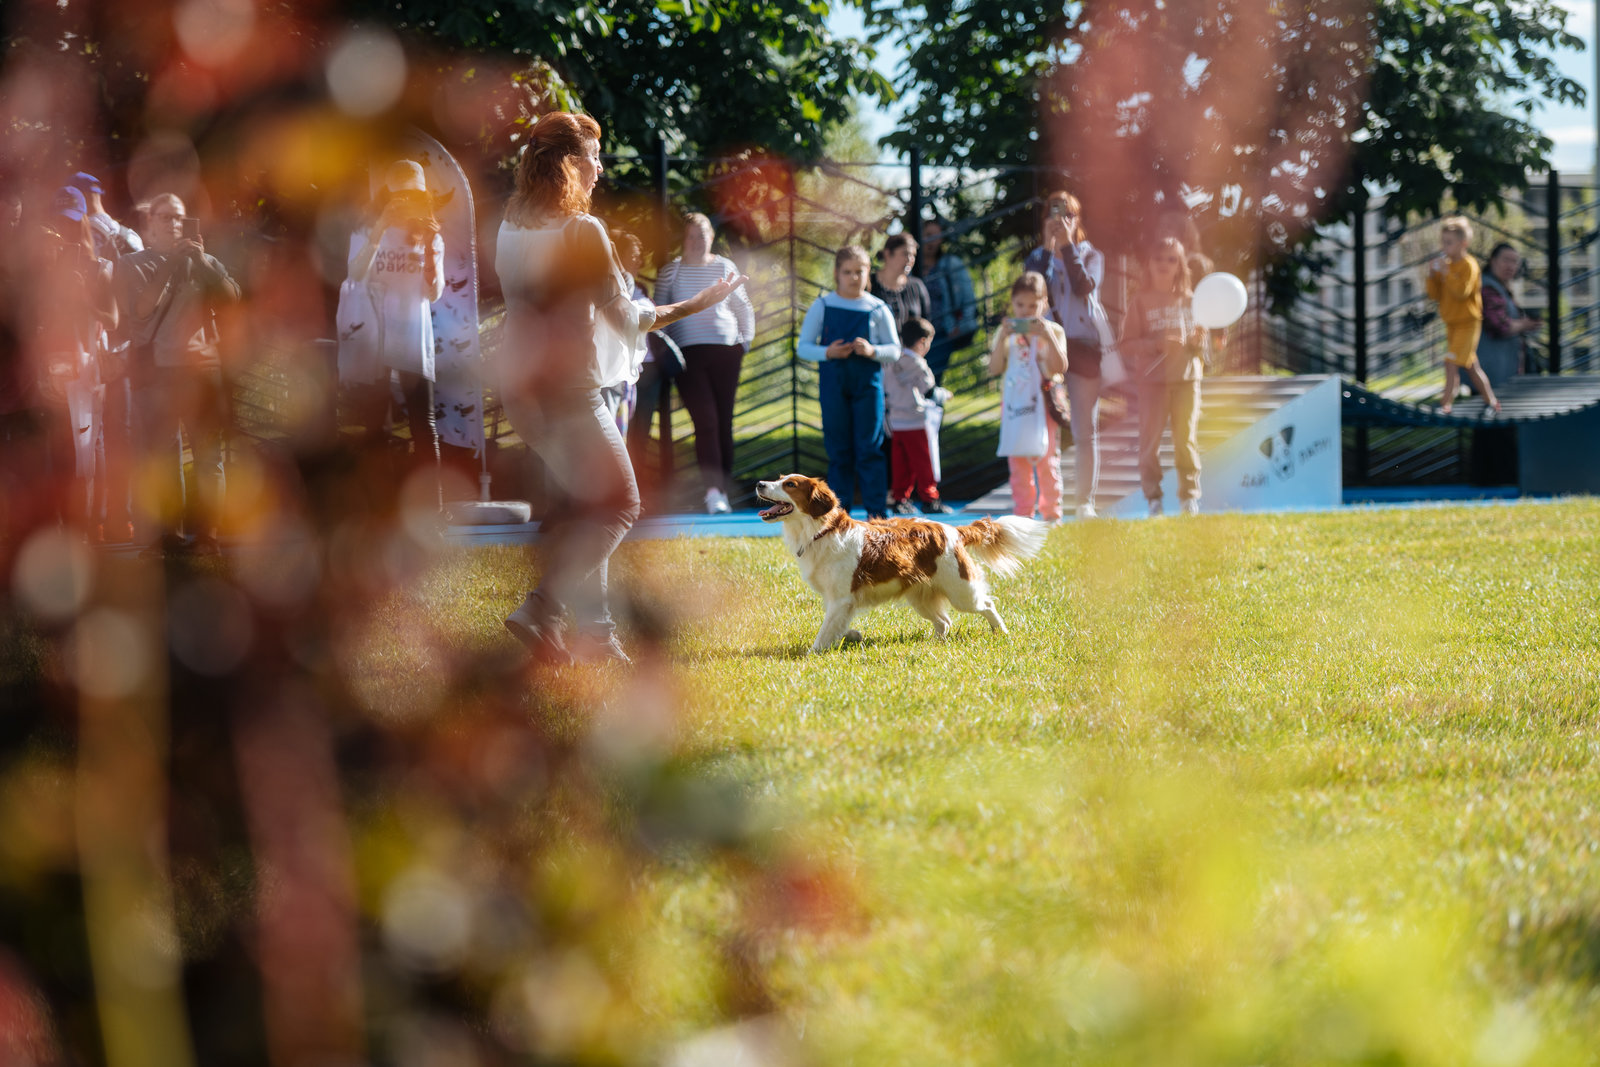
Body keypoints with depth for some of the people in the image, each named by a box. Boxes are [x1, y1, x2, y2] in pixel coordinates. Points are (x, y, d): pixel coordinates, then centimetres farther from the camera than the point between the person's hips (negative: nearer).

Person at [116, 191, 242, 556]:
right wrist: (166, 263, -7)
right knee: (158, 457, -5)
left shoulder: (202, 262, 15)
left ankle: (205, 532, 2)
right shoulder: (132, 264, 8)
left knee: (208, 453, -1)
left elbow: (231, 296, 1)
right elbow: (138, 308, -8)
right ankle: (161, 534, -1)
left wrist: (201, 261, -8)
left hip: (202, 366, 2)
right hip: (156, 368, -2)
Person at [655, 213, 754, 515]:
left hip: (726, 352, 2)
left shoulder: (725, 268, 8)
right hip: (688, 354, -2)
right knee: (706, 420, -15)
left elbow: (744, 308, 19)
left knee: (724, 421, 3)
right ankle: (713, 489, -22)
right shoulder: (671, 272, 4)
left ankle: (722, 488, 11)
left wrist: (745, 342, 11)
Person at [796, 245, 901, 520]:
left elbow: (895, 350, 6)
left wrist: (872, 351, -15)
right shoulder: (823, 306, 5)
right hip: (833, 381, 1)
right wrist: (827, 352, -13)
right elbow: (802, 347, 5)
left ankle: (877, 512, 0)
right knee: (838, 451, 5)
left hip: (868, 381, -1)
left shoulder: (877, 309, 3)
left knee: (869, 450, -3)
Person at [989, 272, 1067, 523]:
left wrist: (1048, 337, -21)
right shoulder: (1007, 332, 6)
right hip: (1014, 405, 2)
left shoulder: (1053, 331, 0)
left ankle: (1051, 513, 7)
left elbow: (1060, 367, -11)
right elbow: (994, 368, -2)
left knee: (1048, 460, -1)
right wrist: (1002, 339, -13)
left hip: (1044, 405, -2)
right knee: (1018, 462, 4)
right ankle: (1022, 513, 10)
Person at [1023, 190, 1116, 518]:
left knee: (1086, 429, -2)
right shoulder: (1037, 258, 13)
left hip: (1085, 344, -1)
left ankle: (1085, 501, 3)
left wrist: (1068, 245, -11)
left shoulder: (1091, 255, 10)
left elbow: (1085, 287, -11)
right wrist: (1048, 248, -9)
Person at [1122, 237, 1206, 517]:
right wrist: (1157, 344, -19)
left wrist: (1198, 341, -9)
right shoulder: (1140, 301, 2)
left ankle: (1189, 497, 8)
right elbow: (1128, 344, -3)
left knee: (1186, 438, 2)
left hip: (1187, 376, 2)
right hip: (1152, 378, -2)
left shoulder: (1190, 300, 9)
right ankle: (1153, 499, 2)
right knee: (1150, 438, -4)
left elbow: (1203, 338, 14)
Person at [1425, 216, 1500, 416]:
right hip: (1451, 323, 9)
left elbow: (1462, 291, -25)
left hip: (1467, 323, -9)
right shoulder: (1445, 264, 11)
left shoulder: (1469, 265, -12)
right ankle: (1491, 401, 25)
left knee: (1451, 362, -18)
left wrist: (1446, 273, -28)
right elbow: (1434, 295, 10)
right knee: (1470, 367, 14)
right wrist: (1432, 276, -5)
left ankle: (1446, 404, -19)